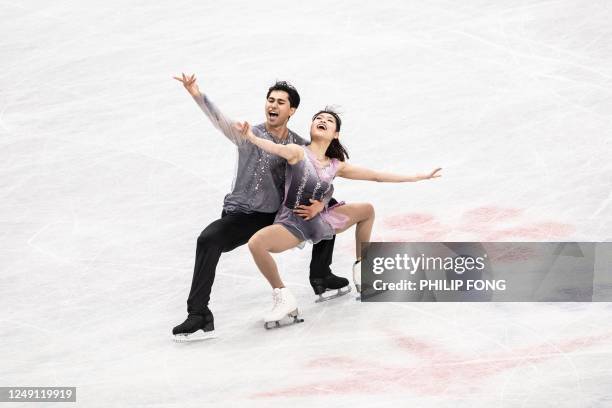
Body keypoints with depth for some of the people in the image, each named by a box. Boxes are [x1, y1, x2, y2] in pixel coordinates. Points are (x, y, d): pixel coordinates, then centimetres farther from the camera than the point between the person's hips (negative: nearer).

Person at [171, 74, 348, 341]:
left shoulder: (300, 146, 3)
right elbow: (222, 122, -27)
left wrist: (318, 205, -17)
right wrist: (197, 95, -46)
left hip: (280, 216, 5)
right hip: (242, 216, -5)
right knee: (208, 240, -33)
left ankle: (320, 276, 24)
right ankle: (199, 316, -32)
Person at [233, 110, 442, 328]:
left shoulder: (336, 166, 4)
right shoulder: (298, 152, -11)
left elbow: (376, 175, 11)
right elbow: (275, 148, -33)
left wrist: (418, 177, 13)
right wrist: (251, 137, -56)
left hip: (321, 220, 6)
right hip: (292, 224, -5)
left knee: (367, 209, 7)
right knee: (255, 243, -33)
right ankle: (283, 297, -14)